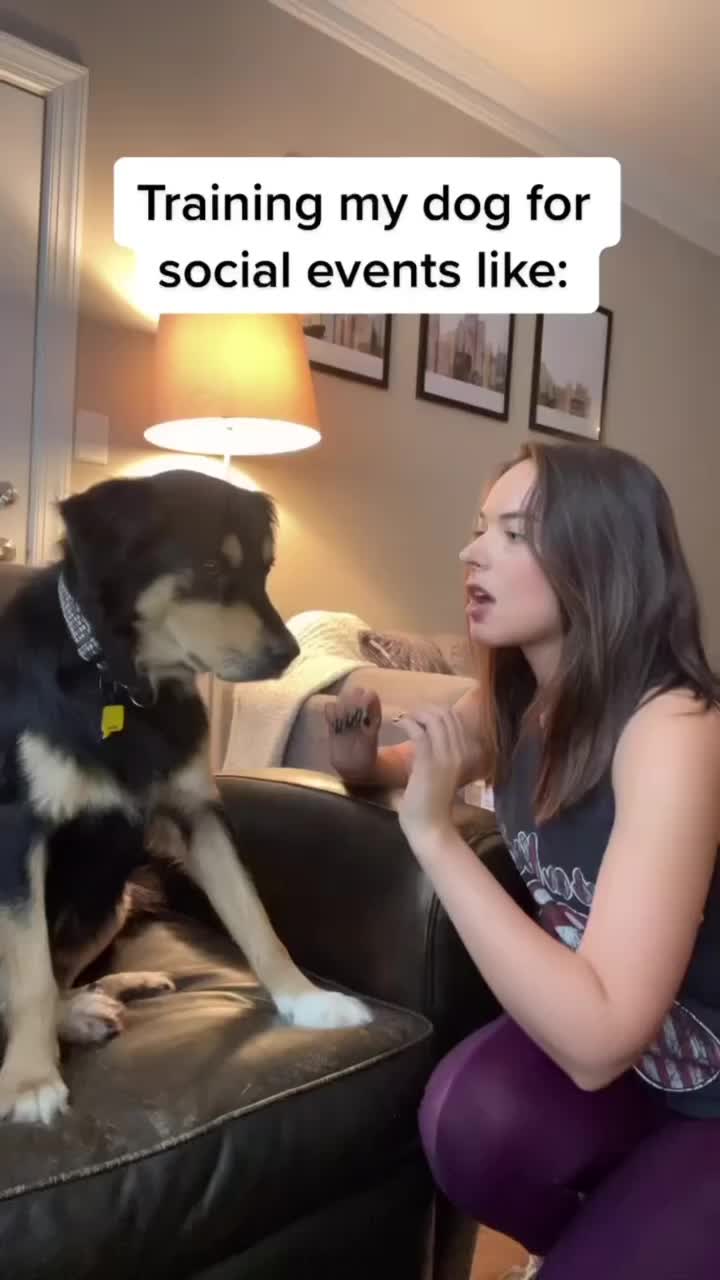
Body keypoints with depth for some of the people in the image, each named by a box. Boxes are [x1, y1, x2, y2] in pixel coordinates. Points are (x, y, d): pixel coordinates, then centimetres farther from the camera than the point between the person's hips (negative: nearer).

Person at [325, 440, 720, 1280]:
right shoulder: (514, 702, -8)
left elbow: (598, 1042, -36)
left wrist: (435, 834, -34)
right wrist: (361, 755, -11)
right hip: (595, 1039, 5)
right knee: (471, 1119, -23)